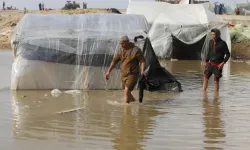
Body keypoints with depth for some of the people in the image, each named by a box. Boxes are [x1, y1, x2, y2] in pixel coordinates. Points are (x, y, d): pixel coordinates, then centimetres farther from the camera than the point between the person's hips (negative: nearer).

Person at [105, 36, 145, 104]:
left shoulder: (136, 50, -13)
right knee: (126, 92, 14)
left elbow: (142, 61, -9)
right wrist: (108, 71, 6)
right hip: (124, 74, 6)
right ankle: (133, 101, 36)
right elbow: (114, 61, 8)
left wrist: (142, 72, -20)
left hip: (132, 74, -6)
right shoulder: (120, 49, 2)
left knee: (127, 90, -17)